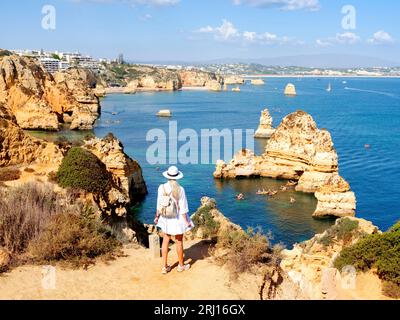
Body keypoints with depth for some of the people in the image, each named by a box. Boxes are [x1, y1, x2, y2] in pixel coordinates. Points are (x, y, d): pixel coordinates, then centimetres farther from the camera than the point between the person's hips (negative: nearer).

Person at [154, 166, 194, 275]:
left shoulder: (162, 187, -10)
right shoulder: (180, 189, -19)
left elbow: (159, 204, -2)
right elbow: (183, 207, -15)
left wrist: (157, 216, 12)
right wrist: (186, 221, -6)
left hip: (165, 218, 3)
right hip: (177, 218, -3)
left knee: (165, 241, 13)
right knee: (179, 241, 13)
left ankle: (165, 267, 16)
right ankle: (181, 265, 29)